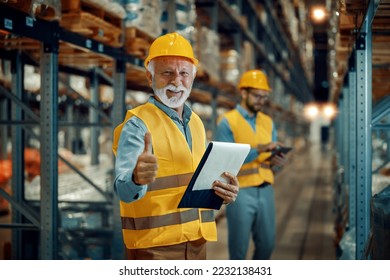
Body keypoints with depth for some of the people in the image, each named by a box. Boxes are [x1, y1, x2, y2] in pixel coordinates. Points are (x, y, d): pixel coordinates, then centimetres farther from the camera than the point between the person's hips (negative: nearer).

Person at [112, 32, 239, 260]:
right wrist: (136, 179, -46)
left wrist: (223, 192, -3)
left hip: (196, 241, 7)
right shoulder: (138, 125, -11)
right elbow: (124, 191, -23)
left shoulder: (196, 123, 11)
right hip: (155, 245, -7)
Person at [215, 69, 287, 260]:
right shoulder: (227, 122, -6)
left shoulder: (268, 122, 12)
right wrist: (258, 150, -24)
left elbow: (273, 156, 12)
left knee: (267, 244, 11)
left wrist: (277, 161, -12)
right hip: (240, 191, -5)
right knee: (239, 247, 3)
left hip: (265, 190, 6)